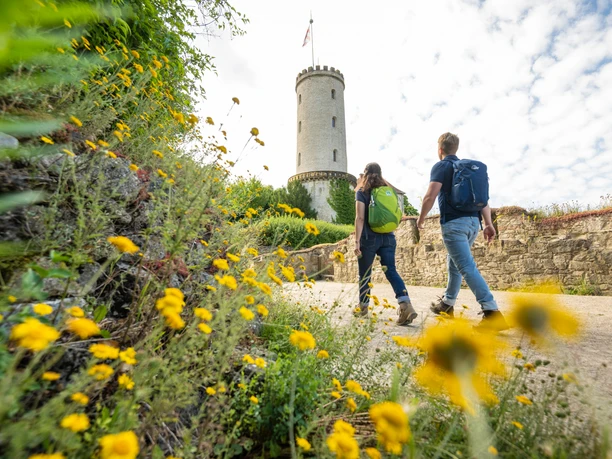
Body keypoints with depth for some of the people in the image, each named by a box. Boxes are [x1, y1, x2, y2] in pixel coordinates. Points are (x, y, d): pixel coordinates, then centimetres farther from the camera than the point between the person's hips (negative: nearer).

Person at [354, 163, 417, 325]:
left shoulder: (362, 191, -3)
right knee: (391, 271, 1)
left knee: (364, 274, 10)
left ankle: (363, 307, 25)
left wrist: (357, 241, -16)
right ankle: (406, 306, -17)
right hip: (388, 237, 4)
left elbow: (360, 218, -13)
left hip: (369, 238, -4)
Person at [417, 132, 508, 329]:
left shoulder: (441, 166, -2)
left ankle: (492, 312, -16)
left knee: (467, 267, -10)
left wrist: (421, 218, 0)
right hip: (473, 221, 8)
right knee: (455, 262, 19)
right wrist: (488, 223, 12)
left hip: (454, 223, -8)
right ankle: (447, 304, 31)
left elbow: (430, 196, -14)